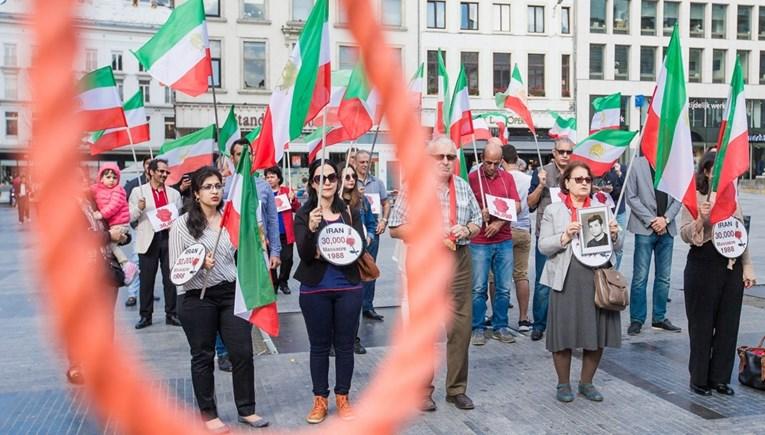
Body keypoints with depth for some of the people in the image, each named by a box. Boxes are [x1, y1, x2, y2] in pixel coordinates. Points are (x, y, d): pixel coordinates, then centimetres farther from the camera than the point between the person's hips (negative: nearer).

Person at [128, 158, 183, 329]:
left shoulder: (174, 193, 13)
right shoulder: (138, 191, 7)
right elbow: (130, 217, 3)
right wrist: (139, 208, -17)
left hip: (169, 239, 2)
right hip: (148, 240, -2)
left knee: (171, 278, 3)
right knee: (146, 279, 3)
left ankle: (171, 314, 11)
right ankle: (145, 315, 12)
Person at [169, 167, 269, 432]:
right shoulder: (182, 224, -6)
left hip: (232, 293, 3)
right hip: (198, 299, -3)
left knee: (243, 353, 5)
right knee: (203, 356, 10)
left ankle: (247, 410, 22)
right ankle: (208, 413, 26)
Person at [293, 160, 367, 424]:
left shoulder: (350, 212, 3)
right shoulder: (303, 215, -3)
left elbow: (360, 248, -7)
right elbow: (305, 254, -14)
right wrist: (312, 229, -32)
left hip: (348, 288, 2)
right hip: (315, 290, -1)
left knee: (345, 345, 9)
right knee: (319, 346, 9)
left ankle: (343, 398, 24)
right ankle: (320, 399, 23)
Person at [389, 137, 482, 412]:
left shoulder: (463, 186, 11)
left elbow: (477, 222, 19)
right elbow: (395, 229, -3)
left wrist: (466, 229, -4)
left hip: (459, 259, 4)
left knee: (461, 325, 7)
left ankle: (457, 389, 21)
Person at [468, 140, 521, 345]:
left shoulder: (507, 178, 8)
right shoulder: (472, 178, -2)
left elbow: (517, 206, 4)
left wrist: (499, 223, -10)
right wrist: (479, 214, -20)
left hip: (504, 241, 3)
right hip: (479, 242, -3)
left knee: (503, 288, 8)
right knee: (478, 288, 1)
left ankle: (500, 327, 20)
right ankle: (478, 328, 12)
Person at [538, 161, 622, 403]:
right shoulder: (553, 211, 5)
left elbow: (616, 246, 15)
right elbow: (543, 246, -2)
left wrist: (614, 235, -7)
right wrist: (565, 236, -17)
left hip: (598, 278, 3)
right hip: (567, 280, -3)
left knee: (597, 333, 7)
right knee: (564, 333, 1)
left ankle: (586, 382, 25)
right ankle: (563, 384, 19)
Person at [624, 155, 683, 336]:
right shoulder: (636, 164, -2)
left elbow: (678, 197, 7)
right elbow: (631, 197, -5)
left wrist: (666, 219, -7)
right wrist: (651, 220, -10)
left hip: (666, 229, 4)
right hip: (644, 228, -4)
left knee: (664, 277, 9)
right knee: (640, 277, -2)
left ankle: (659, 318, 20)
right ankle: (636, 319, 7)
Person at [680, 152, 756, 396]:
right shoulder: (694, 198, -4)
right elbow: (685, 235, -9)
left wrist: (747, 266, 11)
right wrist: (701, 219, -26)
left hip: (732, 265, 5)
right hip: (703, 264, -5)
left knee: (729, 324, 8)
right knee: (702, 324, 3)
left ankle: (720, 378, 20)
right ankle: (699, 379, 15)